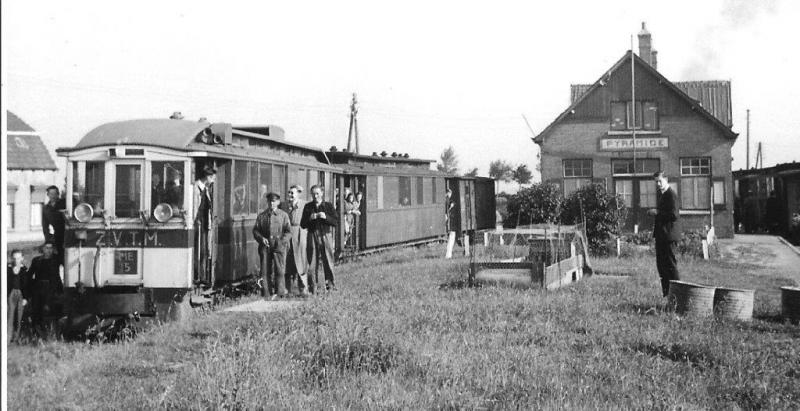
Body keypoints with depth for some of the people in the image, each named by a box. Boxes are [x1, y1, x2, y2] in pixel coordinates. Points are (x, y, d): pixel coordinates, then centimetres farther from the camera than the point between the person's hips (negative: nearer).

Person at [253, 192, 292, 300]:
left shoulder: (283, 215, 7)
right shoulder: (261, 216, 12)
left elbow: (288, 231, 4)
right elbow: (255, 230, 12)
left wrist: (282, 241, -11)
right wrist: (261, 238, -6)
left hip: (279, 246, -2)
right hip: (265, 246, 2)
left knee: (279, 270, -7)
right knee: (266, 271, 0)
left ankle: (279, 292, 0)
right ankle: (268, 293, 4)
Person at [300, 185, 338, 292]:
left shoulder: (328, 206, 7)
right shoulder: (308, 207, 11)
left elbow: (336, 222, 2)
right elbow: (302, 224, 10)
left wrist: (326, 217, -13)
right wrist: (310, 218, -8)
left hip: (326, 236, -1)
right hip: (312, 236, 1)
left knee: (328, 261, -2)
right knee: (312, 262, -1)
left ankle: (330, 284, 6)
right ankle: (312, 286, 4)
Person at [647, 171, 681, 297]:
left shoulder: (671, 195, -14)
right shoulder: (659, 194, 16)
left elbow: (674, 215, -22)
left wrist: (657, 212, -17)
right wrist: (653, 212, 10)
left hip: (669, 234, -10)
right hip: (660, 234, 10)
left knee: (670, 263, -7)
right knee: (660, 263, 10)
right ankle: (666, 292, 16)